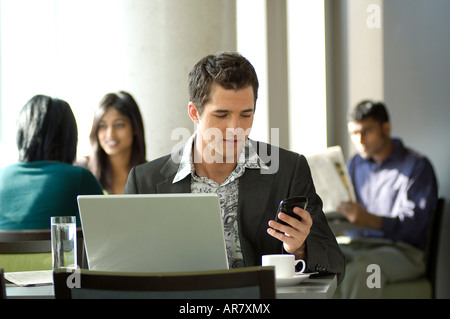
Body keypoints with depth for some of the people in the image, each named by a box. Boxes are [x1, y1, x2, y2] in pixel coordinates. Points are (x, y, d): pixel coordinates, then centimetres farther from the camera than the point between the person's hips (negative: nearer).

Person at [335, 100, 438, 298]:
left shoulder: (417, 166, -2)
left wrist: (370, 220, -33)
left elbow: (412, 225, -15)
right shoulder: (355, 165, 19)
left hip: (403, 250, -5)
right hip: (358, 245, 6)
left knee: (362, 268, -39)